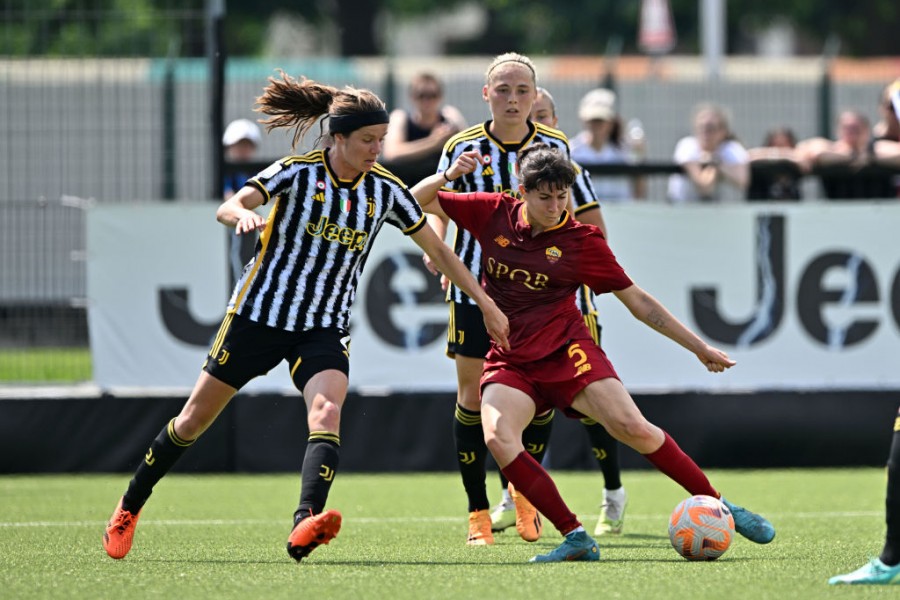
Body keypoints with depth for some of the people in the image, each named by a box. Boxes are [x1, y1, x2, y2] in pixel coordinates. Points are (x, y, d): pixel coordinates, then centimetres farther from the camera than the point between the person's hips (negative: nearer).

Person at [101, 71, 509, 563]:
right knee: (197, 417, 7)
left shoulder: (385, 191, -1)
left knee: (326, 412, -27)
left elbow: (437, 250, 10)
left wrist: (486, 304, 11)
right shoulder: (298, 172, -12)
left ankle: (305, 525, -45)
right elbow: (227, 208, -25)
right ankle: (129, 508, 28)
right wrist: (243, 214, -49)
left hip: (325, 329, 2)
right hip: (260, 313, -2)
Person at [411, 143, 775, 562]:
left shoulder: (581, 241, 0)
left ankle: (717, 506, -3)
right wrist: (450, 175, -10)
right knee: (497, 437, -28)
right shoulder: (495, 214, 4)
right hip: (508, 361, 2)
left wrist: (700, 347, 5)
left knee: (632, 428, -21)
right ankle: (576, 539, -23)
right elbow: (417, 200, 12)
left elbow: (637, 300, 6)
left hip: (566, 351, -2)